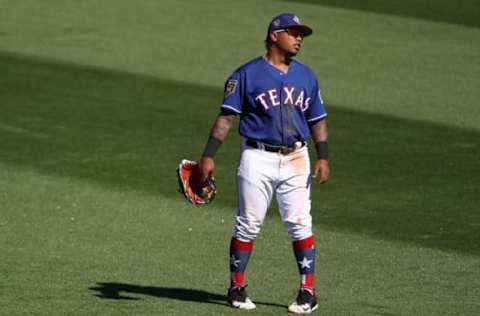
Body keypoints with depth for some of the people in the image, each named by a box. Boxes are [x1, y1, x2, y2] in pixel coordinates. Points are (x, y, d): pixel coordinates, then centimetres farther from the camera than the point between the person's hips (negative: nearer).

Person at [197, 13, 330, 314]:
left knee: (300, 224, -3)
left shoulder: (306, 76, 12)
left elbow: (318, 120, 15)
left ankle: (308, 290, 0)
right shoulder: (248, 74, -1)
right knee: (248, 225, 0)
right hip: (258, 159, -3)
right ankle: (237, 287, 10)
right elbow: (226, 116, -4)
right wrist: (209, 156, -11)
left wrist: (323, 157, 2)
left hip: (296, 159, 3)